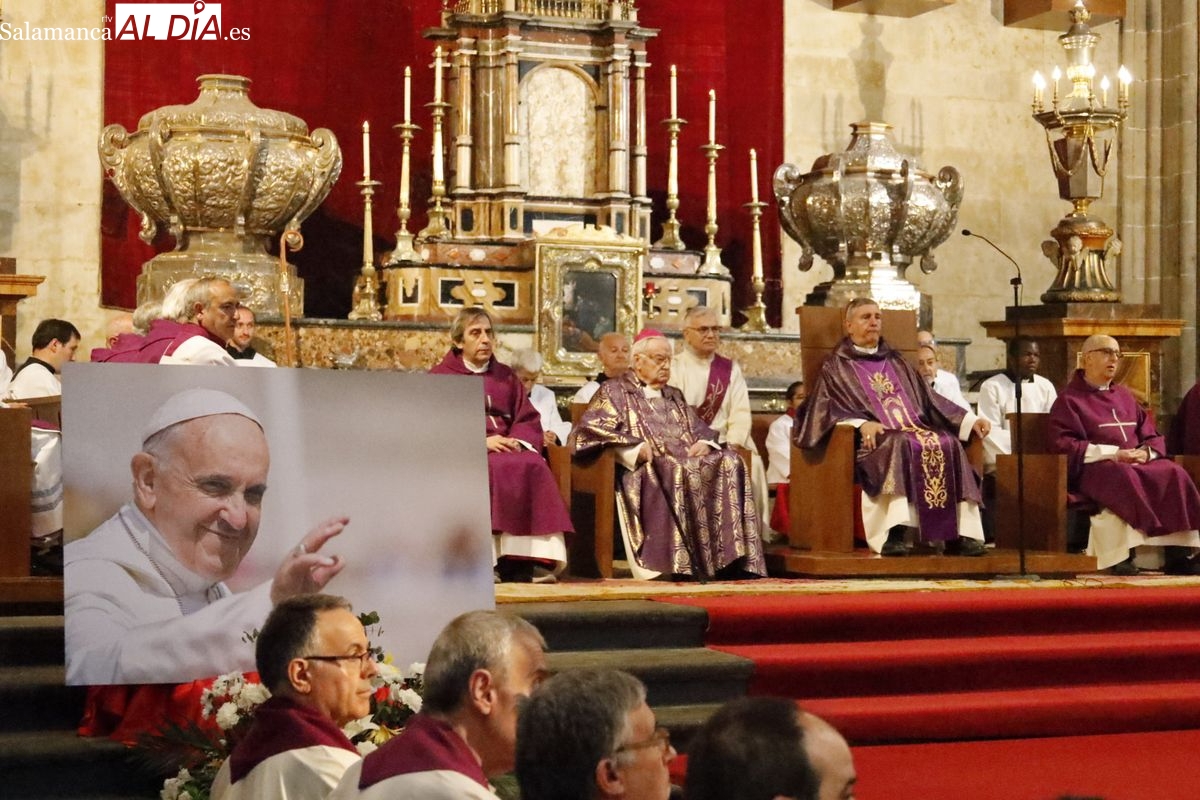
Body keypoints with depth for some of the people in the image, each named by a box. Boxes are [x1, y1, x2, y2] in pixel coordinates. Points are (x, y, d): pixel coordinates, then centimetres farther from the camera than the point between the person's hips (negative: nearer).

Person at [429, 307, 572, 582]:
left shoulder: (506, 377, 24)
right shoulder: (440, 377, 12)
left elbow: (528, 420, 15)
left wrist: (518, 441, -10)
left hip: (507, 450, 3)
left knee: (534, 466, -31)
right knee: (495, 470, -37)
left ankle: (534, 558, -36)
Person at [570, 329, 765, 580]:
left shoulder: (674, 396, 32)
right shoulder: (614, 391, 13)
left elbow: (700, 429, 28)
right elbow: (589, 428, -2)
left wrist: (705, 443, 2)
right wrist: (635, 448, -15)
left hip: (686, 458, 6)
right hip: (649, 467, -6)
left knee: (730, 462, -23)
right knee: (680, 472, -39)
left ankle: (729, 558, -34)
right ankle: (682, 562, -43)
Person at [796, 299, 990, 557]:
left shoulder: (895, 362, 29)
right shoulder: (837, 367, 13)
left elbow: (929, 400, 26)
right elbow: (826, 410, -1)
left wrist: (970, 420, 13)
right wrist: (861, 424, -20)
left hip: (914, 428, 5)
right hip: (875, 438, -5)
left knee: (949, 446, -25)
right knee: (900, 446, -38)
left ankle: (961, 532, -33)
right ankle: (895, 532, -48)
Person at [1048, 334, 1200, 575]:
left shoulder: (1124, 396, 24)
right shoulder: (1070, 399, 6)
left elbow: (1152, 436, 22)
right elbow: (1063, 445, -7)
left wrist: (1146, 452, -5)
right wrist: (1114, 454, -14)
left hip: (1138, 463, 5)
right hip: (1094, 468, -5)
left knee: (1174, 474, -24)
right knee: (1125, 478, -39)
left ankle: (1178, 554, -31)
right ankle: (1122, 556, -43)